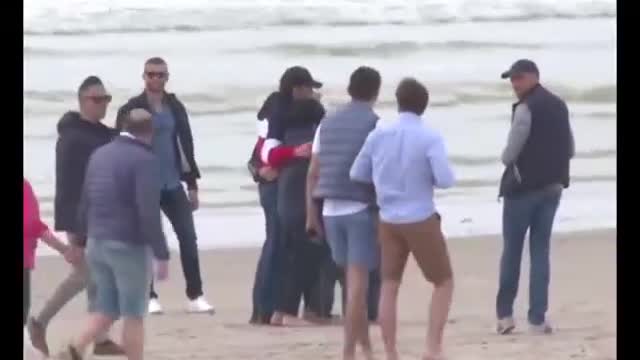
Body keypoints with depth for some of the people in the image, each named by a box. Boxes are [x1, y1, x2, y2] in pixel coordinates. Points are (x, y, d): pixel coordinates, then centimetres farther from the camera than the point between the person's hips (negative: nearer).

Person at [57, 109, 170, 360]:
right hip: (129, 245, -7)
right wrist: (162, 254, -15)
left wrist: (84, 238, 22)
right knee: (133, 314, 2)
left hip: (97, 243, 7)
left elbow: (85, 204, 16)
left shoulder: (99, 155, 11)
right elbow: (149, 213, -18)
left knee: (105, 309, 13)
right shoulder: (144, 160, -12)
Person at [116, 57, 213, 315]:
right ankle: (149, 297, 8)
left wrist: (192, 184, 11)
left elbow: (186, 145, 13)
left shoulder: (175, 108, 9)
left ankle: (195, 296, 0)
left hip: (172, 185, 3)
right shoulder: (131, 110, -4)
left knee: (188, 236, -4)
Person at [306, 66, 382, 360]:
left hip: (331, 210, 6)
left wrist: (311, 213, 16)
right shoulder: (375, 124, -5)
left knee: (353, 279, 17)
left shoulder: (328, 123, 11)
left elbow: (313, 172, 11)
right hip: (362, 209, -6)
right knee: (358, 282, -4)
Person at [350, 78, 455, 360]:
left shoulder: (377, 135, 1)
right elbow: (445, 180, -19)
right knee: (444, 282, 11)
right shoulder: (430, 137, -12)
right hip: (421, 220, -4)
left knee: (389, 287, 10)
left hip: (388, 220, 4)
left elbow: (357, 174, 9)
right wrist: (426, 178, 3)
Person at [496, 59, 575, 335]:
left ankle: (505, 313, 8)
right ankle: (537, 318, 1)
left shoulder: (526, 108, -15)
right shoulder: (559, 106, 10)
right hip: (552, 188, 6)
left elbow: (510, 154, -14)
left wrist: (507, 160, 7)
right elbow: (569, 149, 16)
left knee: (512, 250, 5)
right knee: (540, 251, 6)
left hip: (523, 187, -6)